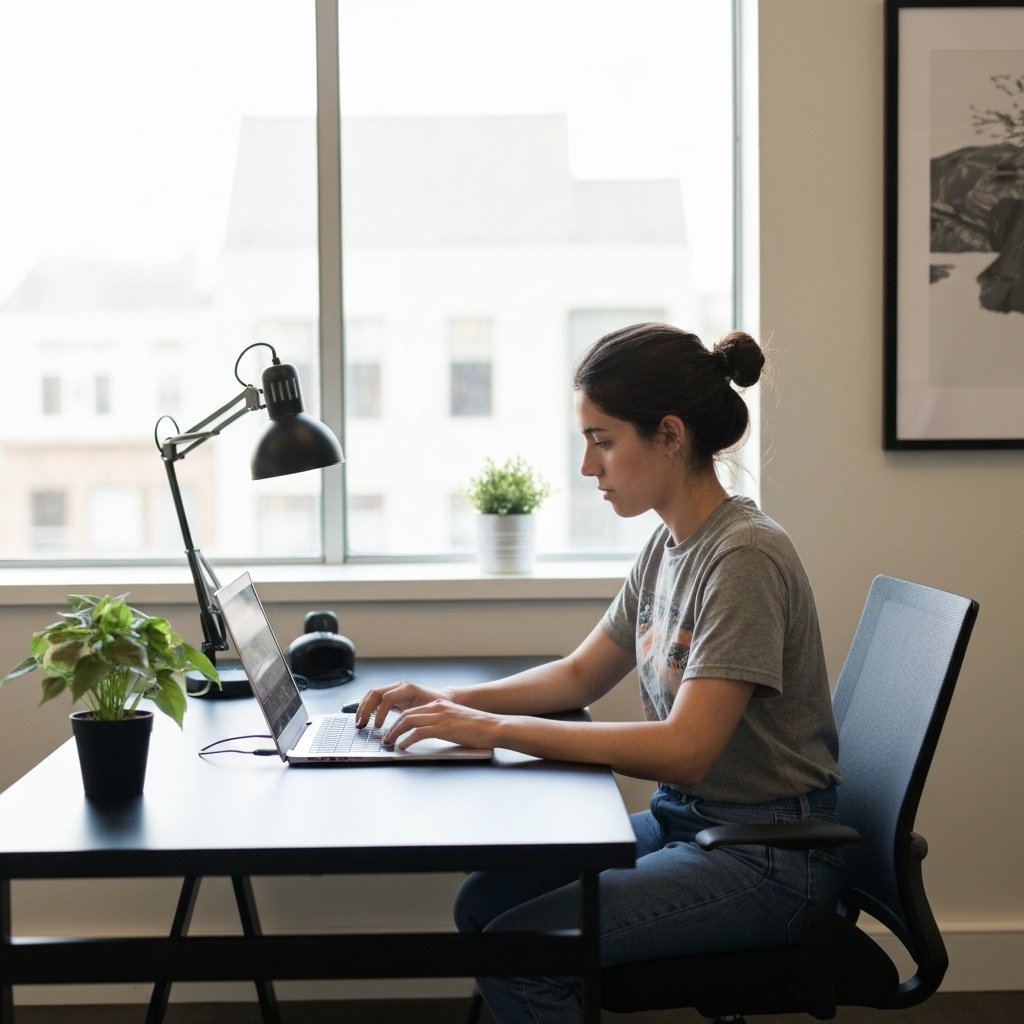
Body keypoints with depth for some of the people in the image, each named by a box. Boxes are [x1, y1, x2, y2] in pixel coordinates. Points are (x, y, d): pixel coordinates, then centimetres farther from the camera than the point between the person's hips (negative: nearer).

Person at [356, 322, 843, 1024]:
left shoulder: (746, 557, -21)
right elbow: (582, 675, 18)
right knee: (483, 902, 0)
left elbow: (683, 750, -26)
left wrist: (494, 727, -24)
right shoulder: (668, 547, 7)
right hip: (682, 818, 8)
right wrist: (450, 702, 2)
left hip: (764, 855, -8)